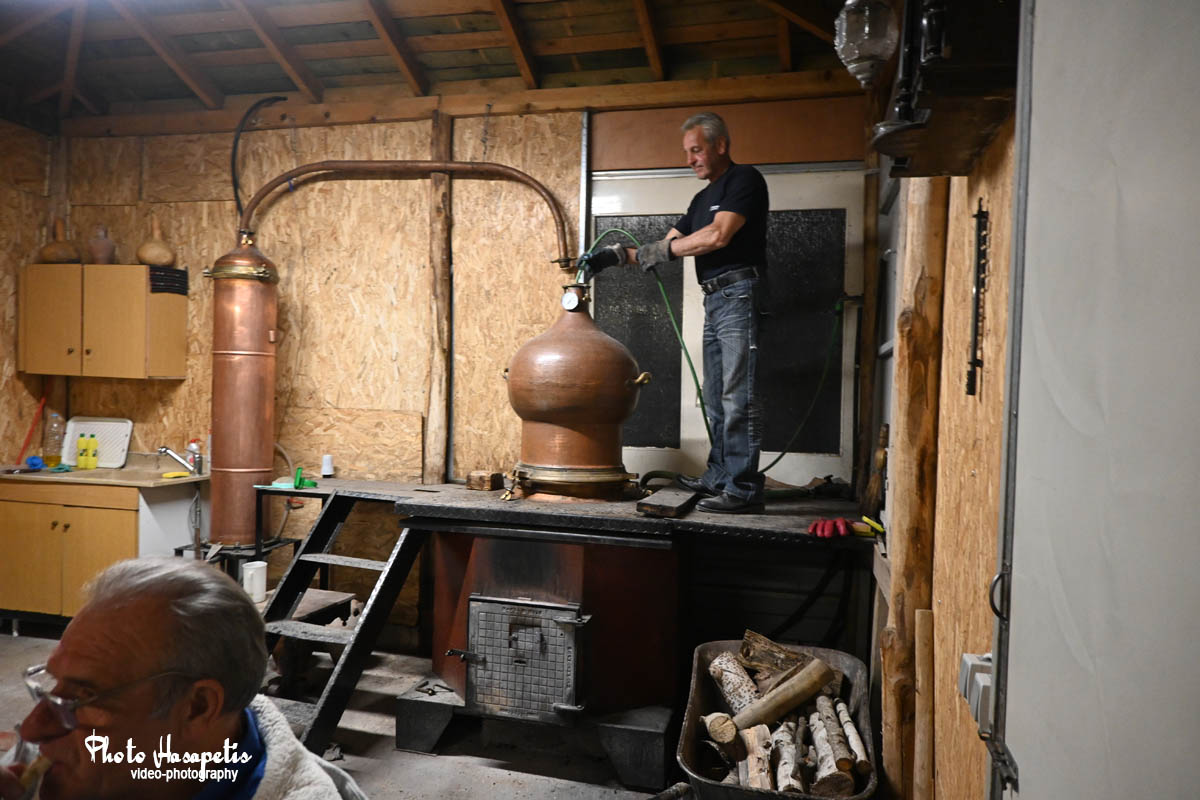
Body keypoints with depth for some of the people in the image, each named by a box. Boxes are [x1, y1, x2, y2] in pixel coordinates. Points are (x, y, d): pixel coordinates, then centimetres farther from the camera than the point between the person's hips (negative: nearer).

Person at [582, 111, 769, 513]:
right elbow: (665, 250, 21)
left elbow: (719, 235, -16)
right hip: (714, 300, 9)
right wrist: (620, 255, 7)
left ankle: (744, 488, -8)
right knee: (716, 398, 11)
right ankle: (719, 477, 20)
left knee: (738, 396, -11)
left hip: (738, 294, -9)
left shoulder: (744, 179, -3)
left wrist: (661, 249, -8)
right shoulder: (703, 198, 24)